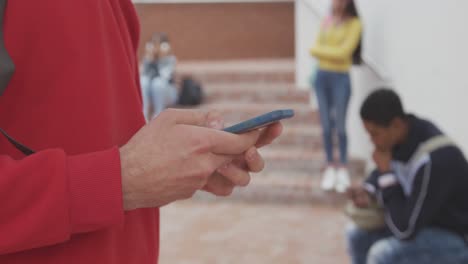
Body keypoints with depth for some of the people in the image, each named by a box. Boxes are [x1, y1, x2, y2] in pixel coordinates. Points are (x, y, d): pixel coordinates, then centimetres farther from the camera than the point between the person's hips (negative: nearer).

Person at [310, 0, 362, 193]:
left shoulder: (354, 23, -5)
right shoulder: (326, 21, 10)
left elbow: (344, 52, -14)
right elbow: (315, 49, 5)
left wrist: (323, 50, -5)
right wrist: (332, 52, -12)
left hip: (340, 77, -4)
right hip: (322, 76, 4)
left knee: (340, 125, -1)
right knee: (326, 126, 6)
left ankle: (343, 169, 10)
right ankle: (330, 167, 14)